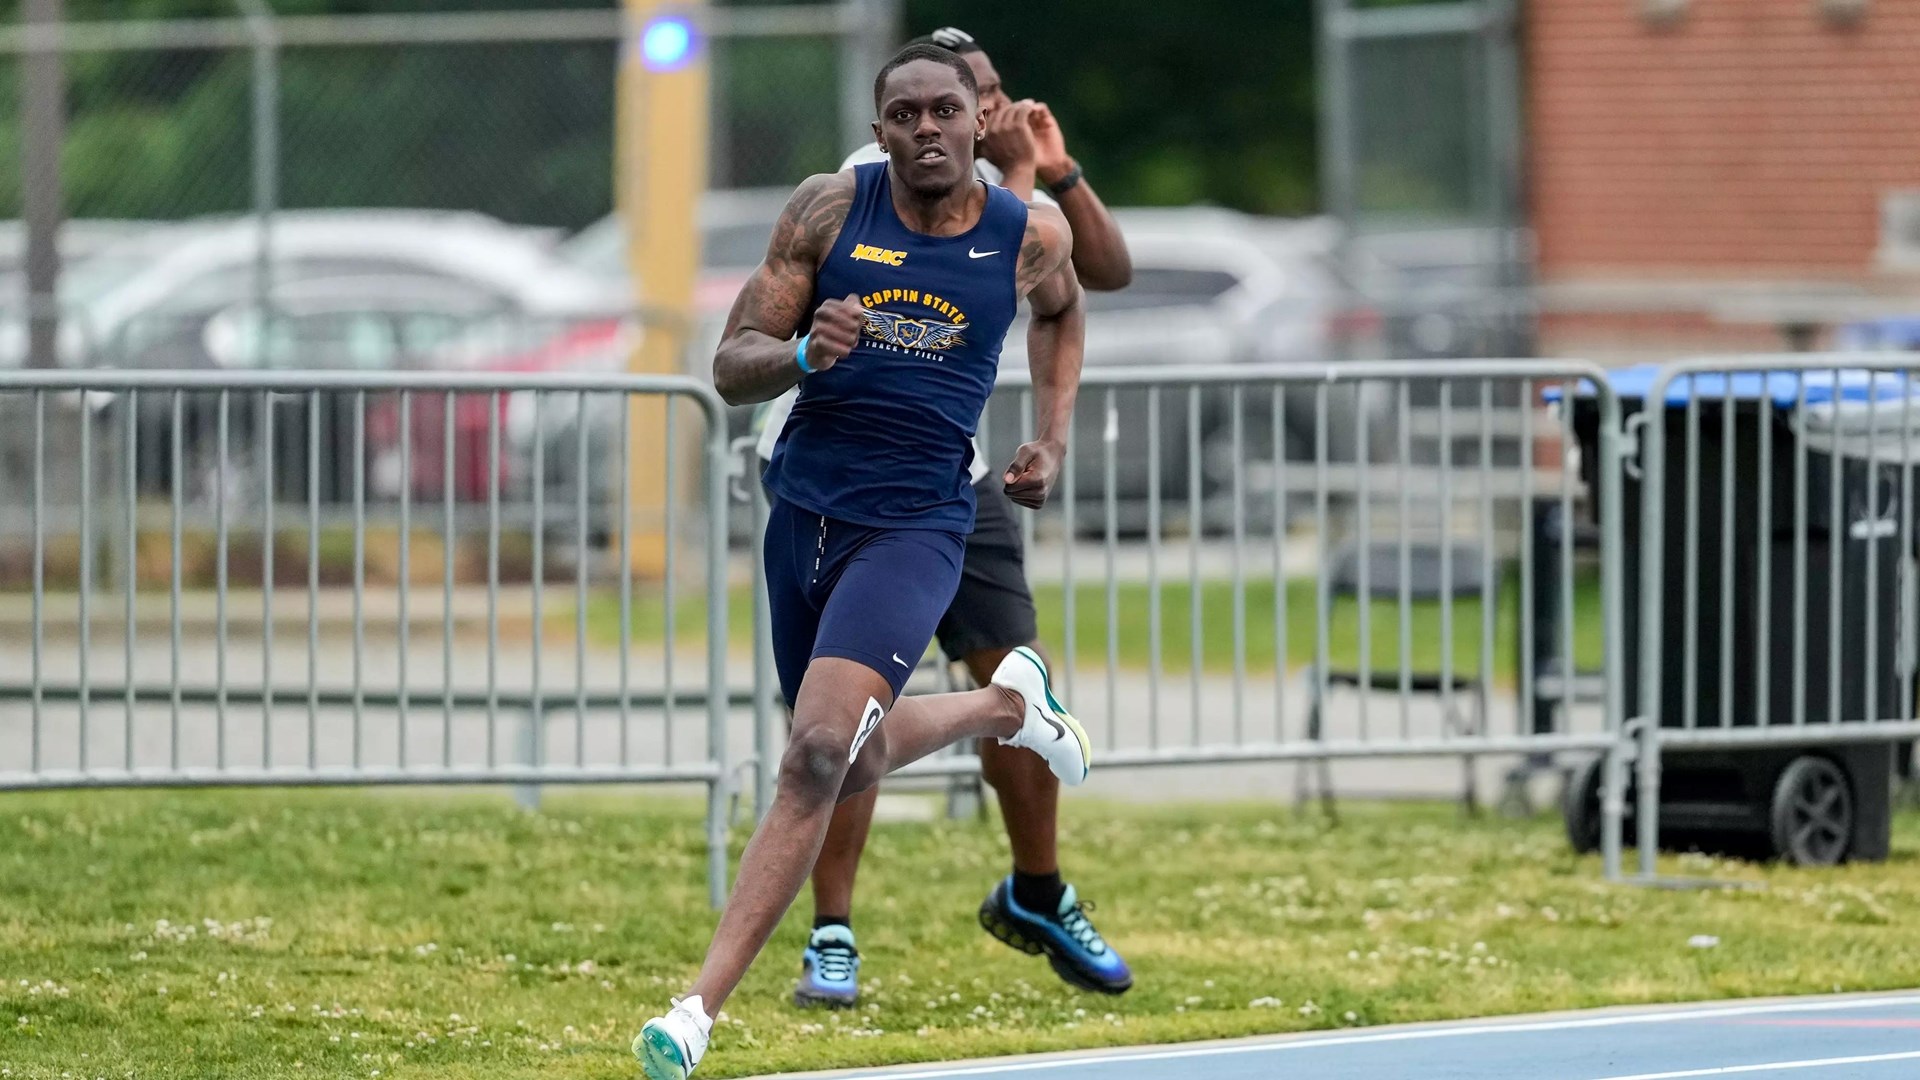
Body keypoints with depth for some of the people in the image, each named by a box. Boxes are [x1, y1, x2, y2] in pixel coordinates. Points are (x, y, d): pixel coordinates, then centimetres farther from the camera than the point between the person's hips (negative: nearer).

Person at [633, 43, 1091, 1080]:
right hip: (803, 510, 4)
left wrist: (1052, 439, 14)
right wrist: (806, 353, -24)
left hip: (914, 525, -3)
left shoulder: (1028, 236, -2)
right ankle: (1006, 704, 49)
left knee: (817, 757, -20)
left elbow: (1061, 311, 24)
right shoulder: (829, 210, -4)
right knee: (853, 760, 19)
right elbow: (732, 368, -3)